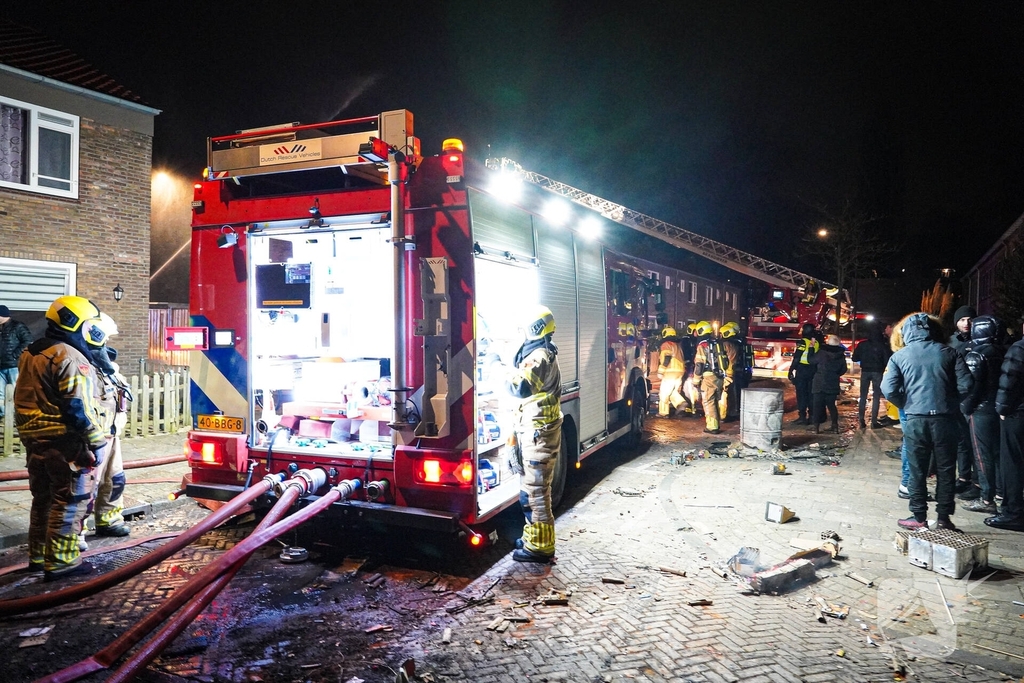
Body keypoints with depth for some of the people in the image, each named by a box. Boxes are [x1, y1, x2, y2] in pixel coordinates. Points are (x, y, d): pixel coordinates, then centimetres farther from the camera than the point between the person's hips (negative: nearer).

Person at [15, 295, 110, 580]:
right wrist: (97, 442, -18)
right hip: (66, 443, -9)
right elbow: (78, 407, -21)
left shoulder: (30, 355, 13)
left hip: (35, 442, 9)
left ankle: (38, 556, 29)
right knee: (69, 503, -1)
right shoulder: (69, 358, -17)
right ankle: (60, 562, 4)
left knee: (43, 500, 19)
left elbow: (23, 401, 21)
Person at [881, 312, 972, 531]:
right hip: (944, 418, 1)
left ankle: (919, 518, 14)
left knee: (917, 470, 9)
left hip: (915, 419, -1)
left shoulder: (899, 356, 0)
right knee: (945, 470, 11)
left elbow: (889, 390, -7)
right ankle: (943, 519, 17)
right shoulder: (948, 352, 3)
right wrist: (950, 403, 14)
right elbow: (965, 385, -2)